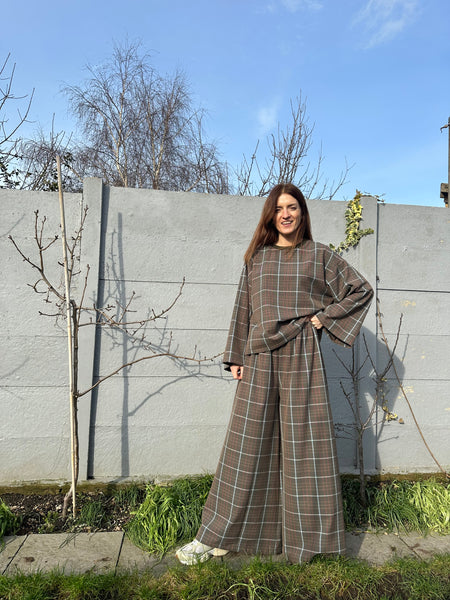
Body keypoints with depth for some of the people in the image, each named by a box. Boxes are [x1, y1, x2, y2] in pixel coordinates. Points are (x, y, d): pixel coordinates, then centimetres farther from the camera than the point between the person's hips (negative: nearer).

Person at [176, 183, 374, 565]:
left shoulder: (319, 255, 8)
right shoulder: (256, 257, 14)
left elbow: (362, 290, 11)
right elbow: (243, 309, 13)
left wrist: (324, 317, 2)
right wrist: (236, 357, 7)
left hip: (301, 354, -2)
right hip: (260, 357, 2)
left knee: (303, 443, 4)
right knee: (248, 444, 5)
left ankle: (307, 536, 23)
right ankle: (219, 536, 18)